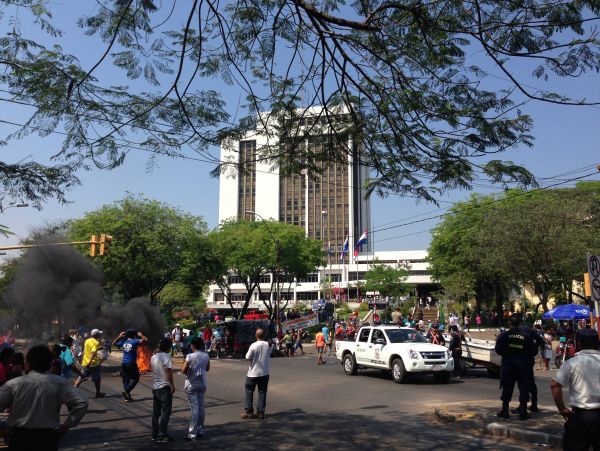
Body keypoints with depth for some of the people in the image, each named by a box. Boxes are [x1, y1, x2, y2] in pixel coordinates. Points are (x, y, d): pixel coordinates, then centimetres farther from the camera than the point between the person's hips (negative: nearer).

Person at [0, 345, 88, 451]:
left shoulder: (13, 384, -8)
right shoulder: (60, 383, -8)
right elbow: (81, 404, -15)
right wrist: (66, 426, -3)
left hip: (19, 437, 0)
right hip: (47, 438, 0)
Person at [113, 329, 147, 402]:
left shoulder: (123, 342, 5)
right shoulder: (134, 341, -10)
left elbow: (113, 343, 22)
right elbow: (145, 340, -18)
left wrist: (119, 337, 22)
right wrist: (141, 335, -1)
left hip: (124, 364, 6)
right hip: (131, 364, -6)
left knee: (126, 379, 13)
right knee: (135, 378, 9)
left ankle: (126, 396, 16)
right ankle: (126, 391, -6)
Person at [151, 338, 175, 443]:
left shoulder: (153, 357, 8)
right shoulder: (166, 357, -14)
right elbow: (169, 372, -17)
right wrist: (172, 385, -11)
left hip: (155, 387, 7)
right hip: (164, 387, -7)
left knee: (156, 412, 13)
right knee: (165, 412, 0)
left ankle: (155, 435, 18)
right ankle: (161, 436, 0)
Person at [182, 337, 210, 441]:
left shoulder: (190, 356, -15)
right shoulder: (206, 356, 0)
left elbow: (183, 370, -15)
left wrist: (189, 370, 4)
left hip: (191, 384, -5)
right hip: (202, 383, 5)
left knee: (194, 408, -5)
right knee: (201, 406, 13)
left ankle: (192, 434, -2)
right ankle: (200, 430, 21)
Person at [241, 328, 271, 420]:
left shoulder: (253, 345, -18)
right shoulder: (268, 345, -4)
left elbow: (247, 358, -12)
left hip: (253, 373, -3)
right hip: (264, 373, 3)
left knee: (249, 392, 10)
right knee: (262, 392, 9)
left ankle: (249, 411, 12)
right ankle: (260, 412, 9)